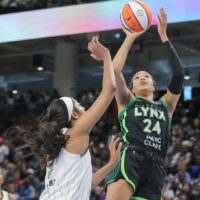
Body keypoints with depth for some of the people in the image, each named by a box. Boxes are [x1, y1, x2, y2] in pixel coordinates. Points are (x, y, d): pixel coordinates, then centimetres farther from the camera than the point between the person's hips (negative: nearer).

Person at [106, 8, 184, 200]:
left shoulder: (165, 106, 28)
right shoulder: (127, 102, 23)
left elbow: (178, 75, 15)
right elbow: (115, 70, 7)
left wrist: (164, 37, 14)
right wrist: (130, 38, 13)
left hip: (155, 166, 3)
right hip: (130, 157, -3)